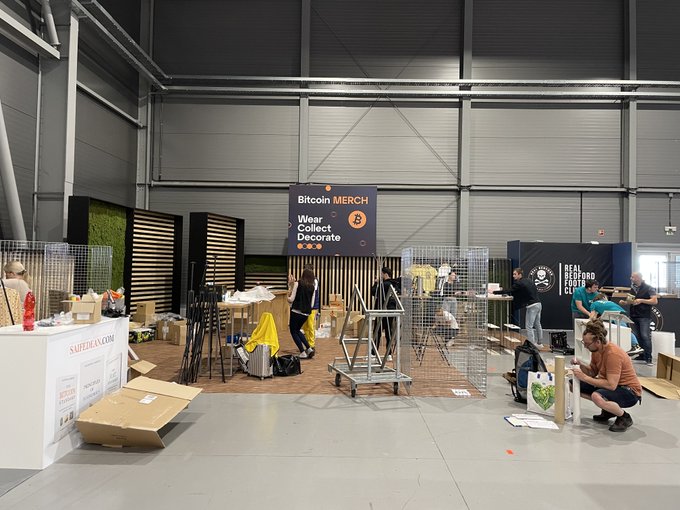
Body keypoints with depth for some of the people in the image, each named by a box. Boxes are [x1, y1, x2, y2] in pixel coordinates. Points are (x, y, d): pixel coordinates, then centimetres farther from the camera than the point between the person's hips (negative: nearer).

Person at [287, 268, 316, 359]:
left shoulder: (297, 284, -3)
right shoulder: (312, 287, 9)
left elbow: (291, 299, -6)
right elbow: (312, 304, 9)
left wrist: (288, 297, 15)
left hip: (296, 311, -5)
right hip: (306, 313, 5)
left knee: (293, 331, 9)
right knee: (297, 330, 24)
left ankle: (303, 352, 1)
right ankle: (309, 349, 13)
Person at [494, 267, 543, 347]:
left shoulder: (519, 284, -13)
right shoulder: (528, 280, 12)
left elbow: (508, 291, -16)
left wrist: (494, 292, -13)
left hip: (531, 306, -9)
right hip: (538, 304, 9)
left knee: (529, 326, -2)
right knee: (537, 325, 17)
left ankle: (532, 344, -1)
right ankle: (539, 343, 27)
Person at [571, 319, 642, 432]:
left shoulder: (613, 354, -28)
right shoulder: (596, 350, -2)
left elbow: (611, 385, -32)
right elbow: (593, 372, 7)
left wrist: (584, 377, -30)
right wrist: (580, 365, -12)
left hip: (630, 392, -9)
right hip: (611, 384, 9)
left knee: (597, 397, -38)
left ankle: (624, 417, -7)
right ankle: (608, 410, 10)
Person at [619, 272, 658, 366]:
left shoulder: (649, 288, -4)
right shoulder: (632, 289, 14)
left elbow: (655, 301, -11)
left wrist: (641, 300, -20)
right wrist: (624, 302, 3)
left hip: (644, 317, -6)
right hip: (633, 316, 6)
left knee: (645, 336, -9)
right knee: (636, 337, 6)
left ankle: (648, 358, -4)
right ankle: (641, 356, 14)